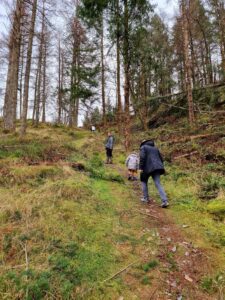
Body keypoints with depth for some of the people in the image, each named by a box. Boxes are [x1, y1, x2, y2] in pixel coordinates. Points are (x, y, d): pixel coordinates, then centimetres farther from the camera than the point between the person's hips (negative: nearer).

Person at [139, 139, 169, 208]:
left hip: (147, 168, -4)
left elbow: (142, 157, -11)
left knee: (144, 182, 19)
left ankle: (146, 198, 18)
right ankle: (165, 201, -14)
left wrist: (141, 168, -12)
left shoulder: (143, 147, 7)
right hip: (156, 168, 4)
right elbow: (161, 159, 20)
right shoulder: (155, 148, 25)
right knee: (158, 184, -2)